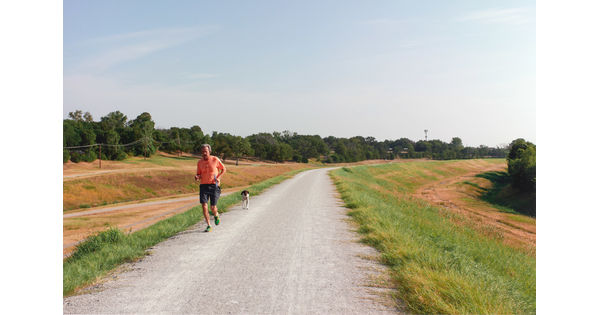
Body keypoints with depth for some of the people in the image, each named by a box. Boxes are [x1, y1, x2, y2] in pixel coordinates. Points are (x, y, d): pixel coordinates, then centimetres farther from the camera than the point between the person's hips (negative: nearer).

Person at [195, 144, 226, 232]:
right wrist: (197, 177, -9)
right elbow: (198, 174, 16)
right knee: (204, 205, -11)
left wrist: (219, 177, -8)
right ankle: (208, 225, 1)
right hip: (203, 185, 3)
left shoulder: (215, 160, -2)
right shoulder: (200, 162, 7)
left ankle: (216, 215, 33)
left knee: (213, 207, -4)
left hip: (214, 185, -2)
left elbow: (224, 169, 8)